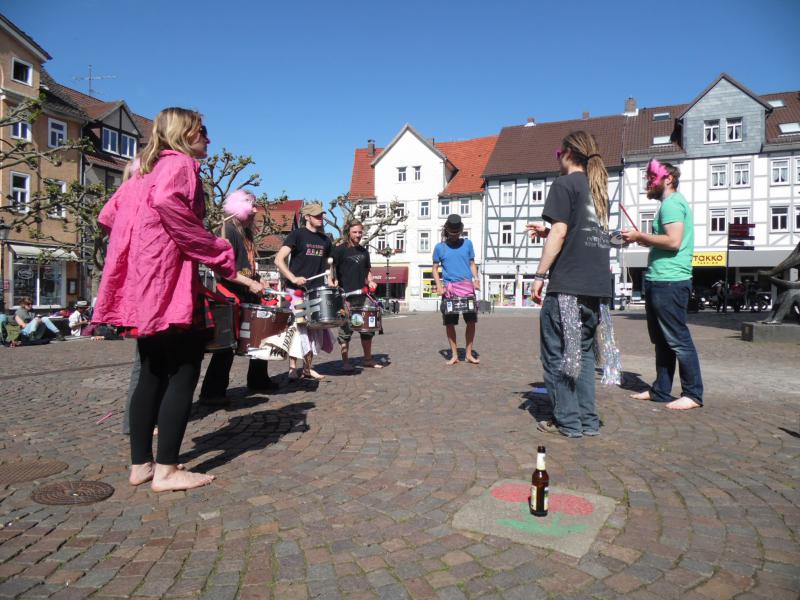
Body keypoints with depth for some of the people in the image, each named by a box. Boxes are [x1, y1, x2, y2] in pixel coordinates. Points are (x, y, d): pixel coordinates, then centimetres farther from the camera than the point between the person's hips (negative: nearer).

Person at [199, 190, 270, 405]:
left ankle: (259, 381, 29)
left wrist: (259, 283, 12)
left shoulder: (247, 232, 16)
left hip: (248, 293, 9)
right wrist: (250, 283, -23)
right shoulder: (229, 230, -11)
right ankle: (211, 392, 1)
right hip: (231, 294, -9)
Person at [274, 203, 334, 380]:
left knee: (315, 330, 6)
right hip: (296, 291, -6)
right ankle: (292, 368, 2)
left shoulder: (325, 240, 13)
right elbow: (278, 260, -12)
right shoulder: (297, 235, -5)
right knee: (297, 329, -7)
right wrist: (293, 278, -24)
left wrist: (330, 285, 6)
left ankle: (308, 368, 17)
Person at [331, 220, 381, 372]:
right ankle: (345, 362, 10)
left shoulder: (364, 251, 16)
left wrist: (371, 282, 6)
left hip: (362, 295, 6)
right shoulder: (340, 249, -2)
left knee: (368, 327, 9)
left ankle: (368, 359, 22)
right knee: (346, 329, -1)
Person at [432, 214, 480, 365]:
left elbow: (472, 263, 14)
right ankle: (454, 355, 14)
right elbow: (435, 268, 8)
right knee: (449, 323, 2)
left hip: (467, 286, 1)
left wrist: (476, 278, -2)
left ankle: (469, 354, 10)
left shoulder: (467, 243, 8)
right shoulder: (440, 247, 5)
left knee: (471, 320, -2)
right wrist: (439, 285, -5)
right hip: (449, 288, 0)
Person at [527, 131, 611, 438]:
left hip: (567, 285, -7)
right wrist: (548, 232, 23)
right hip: (596, 285, 8)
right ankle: (588, 420, 15)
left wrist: (540, 275, -11)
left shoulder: (564, 184, -4)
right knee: (583, 351, 14)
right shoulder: (599, 188, 19)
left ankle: (567, 421, 5)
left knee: (558, 352, 1)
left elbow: (560, 232, -13)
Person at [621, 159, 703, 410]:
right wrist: (643, 240, 12)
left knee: (678, 340, -5)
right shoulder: (671, 203, 22)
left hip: (669, 282, -11)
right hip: (659, 281, 11)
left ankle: (693, 394, 3)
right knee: (661, 340, 13)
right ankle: (661, 390, 20)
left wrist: (640, 235, -12)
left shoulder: (672, 203, -10)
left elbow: (673, 241, -21)